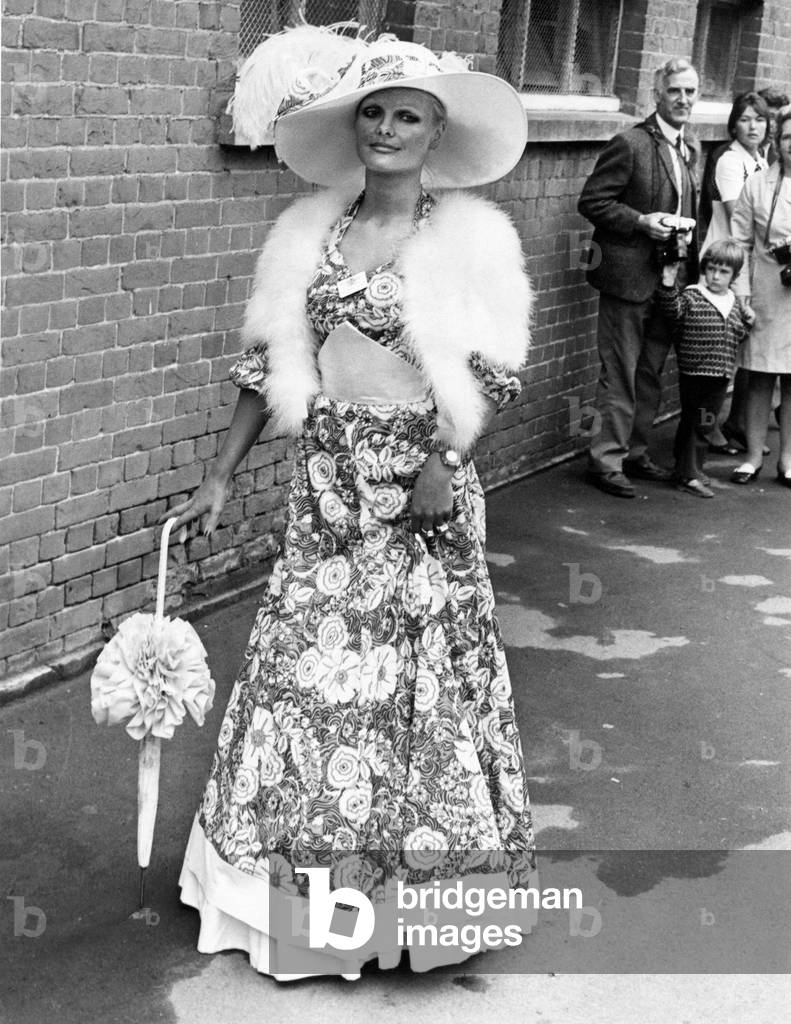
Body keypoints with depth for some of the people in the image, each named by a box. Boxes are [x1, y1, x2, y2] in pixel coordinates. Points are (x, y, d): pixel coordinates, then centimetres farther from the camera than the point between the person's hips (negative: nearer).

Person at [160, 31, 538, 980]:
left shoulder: (472, 234, -4)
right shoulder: (307, 231, 6)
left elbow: (488, 371, -6)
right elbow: (269, 364, 9)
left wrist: (445, 466, -18)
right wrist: (220, 476, 7)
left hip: (421, 474, -3)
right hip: (328, 475, 4)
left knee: (419, 657, 3)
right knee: (310, 653, 6)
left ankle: (417, 883, 21)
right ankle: (312, 886, 23)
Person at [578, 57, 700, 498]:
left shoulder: (690, 147, 12)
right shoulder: (630, 144, -13)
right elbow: (592, 202, -13)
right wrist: (642, 221, -22)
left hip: (670, 278, 8)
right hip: (630, 276, -8)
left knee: (652, 374, 15)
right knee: (620, 375, -1)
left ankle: (636, 453, 27)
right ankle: (607, 461, 8)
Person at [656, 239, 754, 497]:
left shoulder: (735, 304, 12)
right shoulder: (691, 297, -7)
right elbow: (672, 311, -24)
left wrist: (747, 323, 3)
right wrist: (668, 286, -35)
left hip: (720, 376, 6)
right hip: (694, 373, -6)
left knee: (704, 424, 13)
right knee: (696, 424, -2)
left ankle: (687, 468, 25)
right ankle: (688, 475, 4)